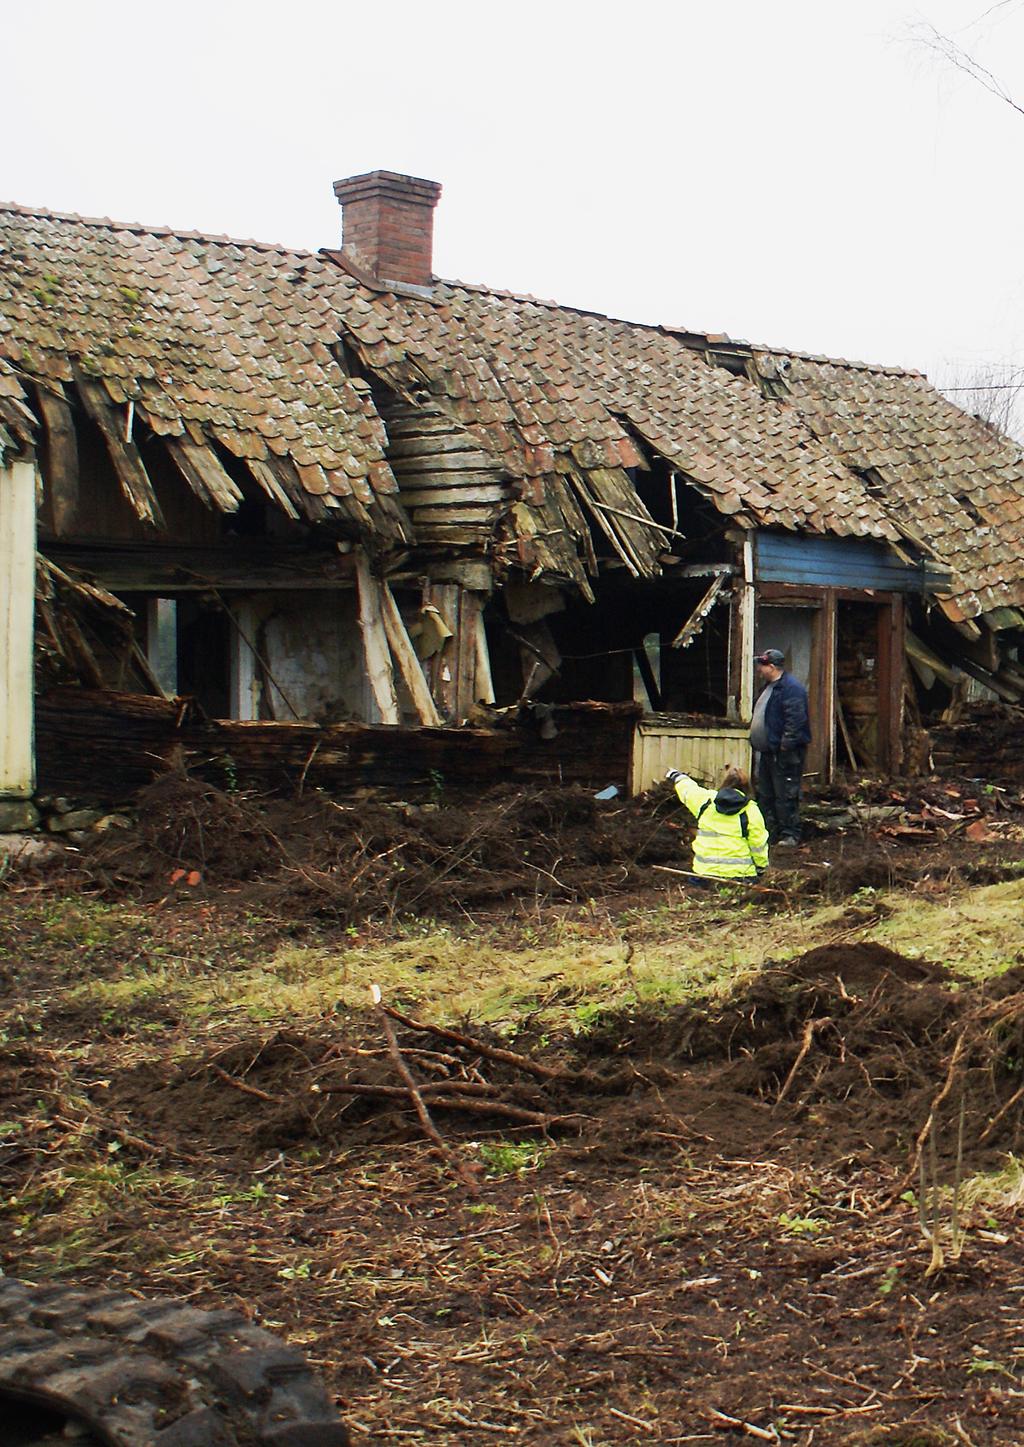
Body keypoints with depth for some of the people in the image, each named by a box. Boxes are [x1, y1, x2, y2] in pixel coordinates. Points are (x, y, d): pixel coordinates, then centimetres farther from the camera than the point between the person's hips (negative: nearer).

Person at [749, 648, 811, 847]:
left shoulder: (791, 688, -17)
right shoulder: (769, 687, 17)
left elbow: (796, 719, -23)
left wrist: (786, 745, -24)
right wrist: (756, 742, 23)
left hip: (785, 755, -11)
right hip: (768, 752, 11)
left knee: (785, 795, -7)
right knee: (765, 795, 15)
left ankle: (790, 835, -1)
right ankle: (770, 832, 23)